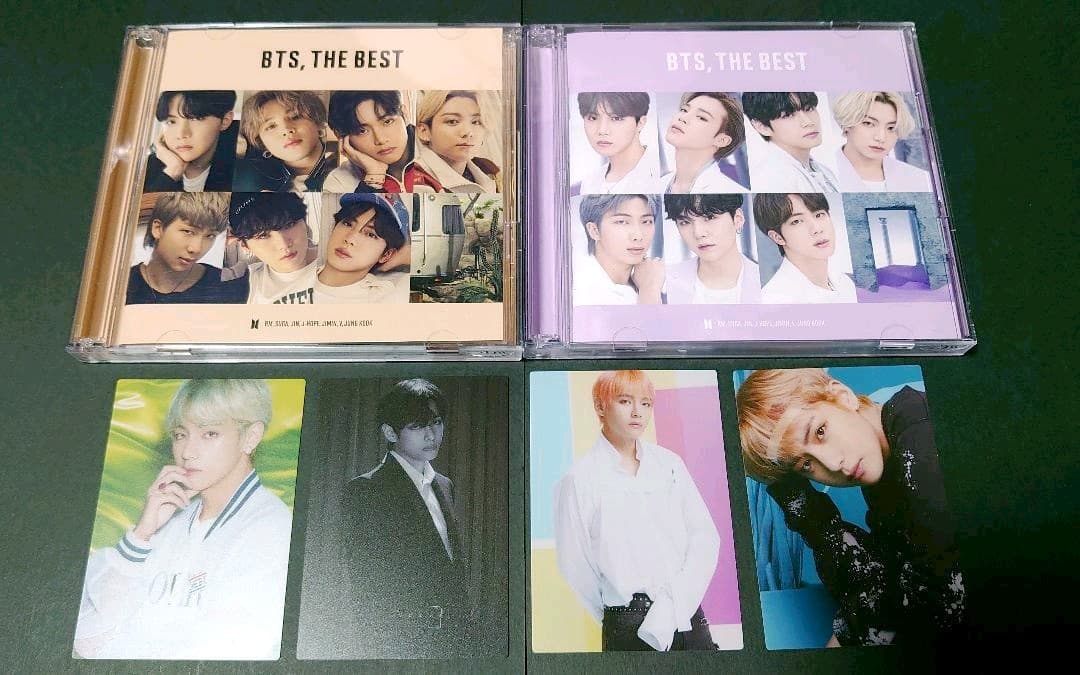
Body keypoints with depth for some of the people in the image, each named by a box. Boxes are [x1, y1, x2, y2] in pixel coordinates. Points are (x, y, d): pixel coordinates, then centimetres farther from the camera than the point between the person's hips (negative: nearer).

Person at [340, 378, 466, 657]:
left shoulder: (445, 486, 13)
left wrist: (462, 629, 11)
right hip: (400, 643, -6)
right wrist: (378, 649, -15)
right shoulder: (365, 490, -10)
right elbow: (363, 583, -11)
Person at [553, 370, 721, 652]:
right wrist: (615, 621, 2)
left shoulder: (668, 463, 4)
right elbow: (574, 565, -4)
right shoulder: (580, 479, -7)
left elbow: (705, 536, -1)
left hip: (688, 615, 3)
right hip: (628, 630, -3)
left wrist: (673, 607, -11)